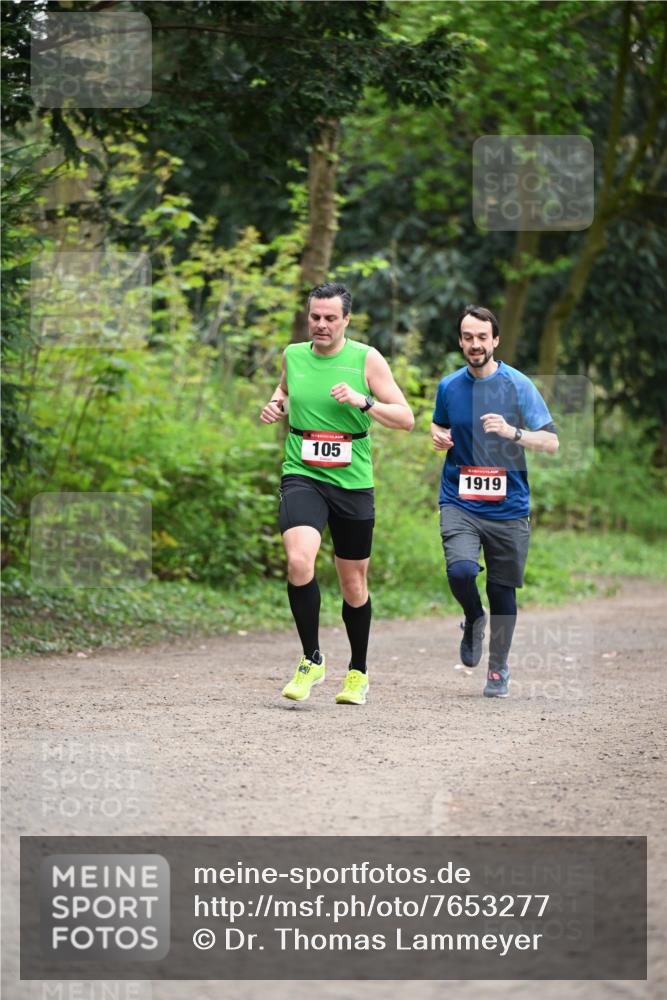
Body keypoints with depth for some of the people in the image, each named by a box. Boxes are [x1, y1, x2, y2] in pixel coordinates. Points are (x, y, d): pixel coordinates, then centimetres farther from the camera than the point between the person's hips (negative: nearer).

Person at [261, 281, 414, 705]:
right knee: (300, 561, -25)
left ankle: (358, 671, 31)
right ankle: (312, 660, -10)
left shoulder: (366, 359, -4)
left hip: (352, 483, 0)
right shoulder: (293, 355, 4)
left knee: (354, 585, 9)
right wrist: (275, 405, 5)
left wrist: (363, 401, -19)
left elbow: (406, 418, -5)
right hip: (302, 478, 1)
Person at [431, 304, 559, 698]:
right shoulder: (449, 386, 5)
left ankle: (499, 668, 27)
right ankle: (474, 620, 10)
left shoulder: (518, 385, -4)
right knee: (460, 570, -23)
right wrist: (438, 437, 2)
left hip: (508, 507, -1)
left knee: (503, 591, 6)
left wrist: (512, 432, -24)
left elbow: (551, 442, -7)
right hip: (460, 502, 1)